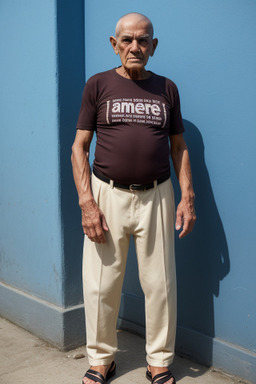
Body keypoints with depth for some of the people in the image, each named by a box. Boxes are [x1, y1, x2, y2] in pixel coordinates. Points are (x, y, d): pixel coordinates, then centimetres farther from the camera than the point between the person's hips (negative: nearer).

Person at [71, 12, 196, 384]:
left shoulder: (166, 88, 10)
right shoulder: (98, 85, 4)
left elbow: (179, 147, 12)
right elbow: (79, 147, 1)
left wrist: (188, 196, 2)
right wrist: (86, 202, -9)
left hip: (156, 196, 2)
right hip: (107, 194, -1)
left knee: (160, 284, 6)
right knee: (101, 285, 5)